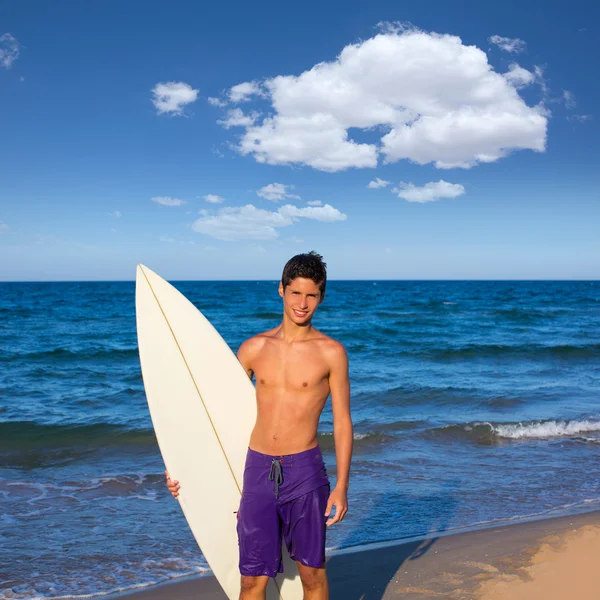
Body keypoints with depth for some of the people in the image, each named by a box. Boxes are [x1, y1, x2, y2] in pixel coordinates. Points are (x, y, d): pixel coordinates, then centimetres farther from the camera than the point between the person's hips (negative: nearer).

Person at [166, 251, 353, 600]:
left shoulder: (331, 352, -3)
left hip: (304, 470, -2)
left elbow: (343, 422, -1)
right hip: (258, 469, 3)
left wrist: (342, 487, -7)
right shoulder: (255, 348, 5)